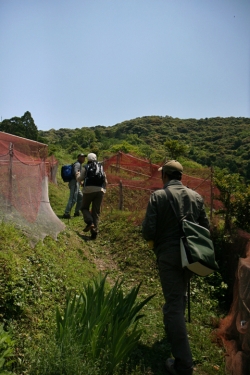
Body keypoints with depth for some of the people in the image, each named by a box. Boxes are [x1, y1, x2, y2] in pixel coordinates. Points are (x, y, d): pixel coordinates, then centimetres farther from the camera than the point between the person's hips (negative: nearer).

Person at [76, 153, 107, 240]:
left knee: (84, 207, 15)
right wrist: (103, 190, 28)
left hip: (88, 190, -2)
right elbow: (105, 181, 15)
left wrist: (78, 175, 26)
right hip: (99, 190, 3)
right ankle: (94, 231, 0)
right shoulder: (101, 167, 15)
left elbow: (79, 179, 5)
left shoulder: (86, 168, 5)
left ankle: (90, 223, -10)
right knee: (96, 212, 6)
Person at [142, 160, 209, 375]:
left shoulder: (158, 196, -11)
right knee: (181, 296, 27)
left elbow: (148, 230, -15)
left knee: (173, 303, 1)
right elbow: (205, 228, 7)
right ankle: (175, 330, 51)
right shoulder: (196, 196, 3)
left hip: (169, 254, -5)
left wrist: (153, 240, 7)